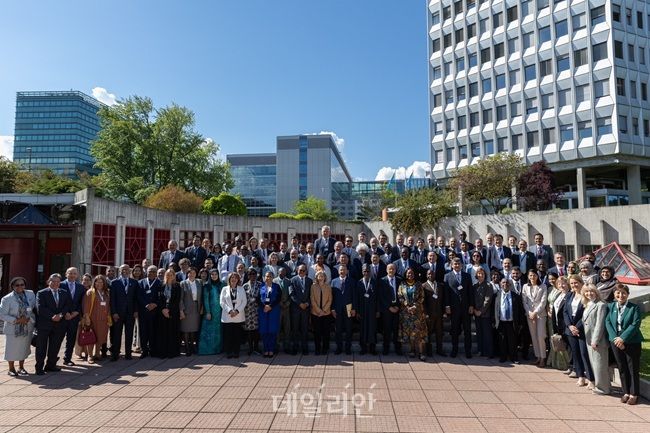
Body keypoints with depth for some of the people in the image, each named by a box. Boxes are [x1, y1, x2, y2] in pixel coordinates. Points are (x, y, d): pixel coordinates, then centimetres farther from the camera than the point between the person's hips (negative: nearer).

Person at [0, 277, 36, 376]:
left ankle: (21, 367, 34)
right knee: (12, 349, 8)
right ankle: (11, 369, 29)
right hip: (13, 328, -3)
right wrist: (16, 320, -19)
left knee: (24, 348, 16)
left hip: (27, 328, 3)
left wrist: (29, 318, -8)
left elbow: (35, 308, 5)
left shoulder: (30, 294, -2)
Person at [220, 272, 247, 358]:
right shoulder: (225, 289, 8)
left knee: (237, 335, 1)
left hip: (238, 316, 1)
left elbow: (244, 302, 3)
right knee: (227, 335, -1)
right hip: (227, 316, 0)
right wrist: (229, 311, -11)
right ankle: (228, 352, 8)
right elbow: (222, 302, 1)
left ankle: (236, 352, 10)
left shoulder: (241, 289, 10)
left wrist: (237, 311, -9)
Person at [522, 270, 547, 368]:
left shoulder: (543, 286, 1)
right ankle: (537, 356, 14)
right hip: (529, 314, 3)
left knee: (540, 336, -8)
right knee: (533, 336, 6)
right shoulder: (525, 286, 8)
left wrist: (535, 312, -11)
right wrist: (529, 313, -6)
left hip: (540, 313, -3)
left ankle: (543, 358, 2)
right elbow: (524, 301, 6)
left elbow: (543, 301, -5)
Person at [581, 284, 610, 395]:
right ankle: (597, 384, 26)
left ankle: (602, 388, 13)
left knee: (600, 365, 1)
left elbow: (600, 324, -16)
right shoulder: (587, 305, 13)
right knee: (594, 364, 15)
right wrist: (590, 340, 11)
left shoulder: (600, 305, -12)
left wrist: (595, 340, -18)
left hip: (597, 340, -8)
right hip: (589, 339, 8)